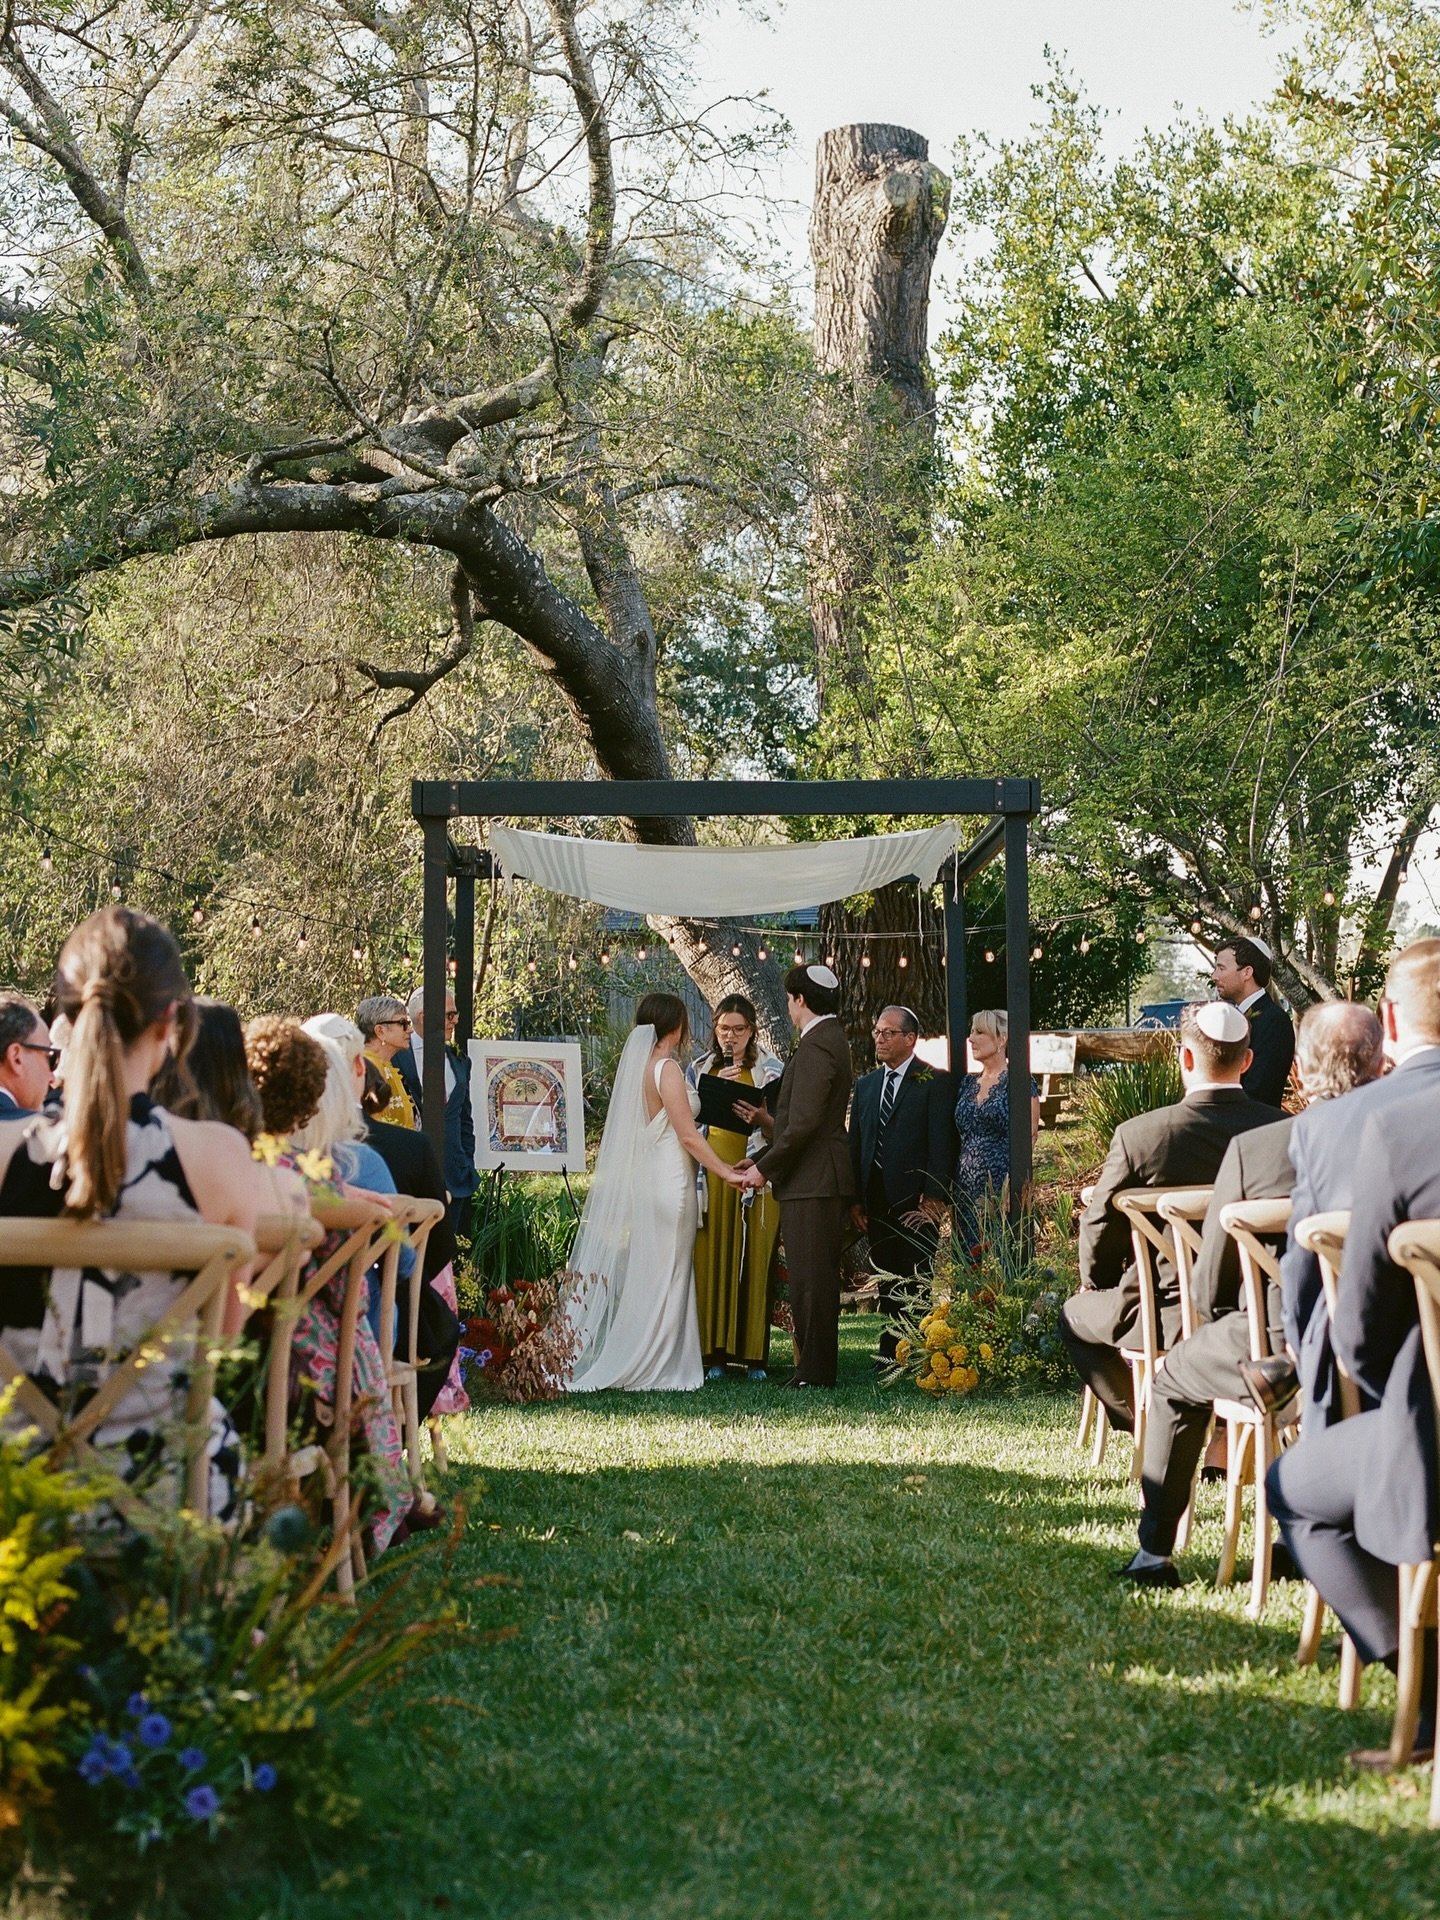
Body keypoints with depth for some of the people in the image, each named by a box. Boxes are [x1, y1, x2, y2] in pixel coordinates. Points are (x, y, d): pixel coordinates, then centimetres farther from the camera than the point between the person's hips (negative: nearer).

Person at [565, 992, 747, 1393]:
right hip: (668, 1180, -9)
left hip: (642, 1177, 9)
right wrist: (728, 1173, -12)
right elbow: (688, 1135, -16)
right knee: (664, 1273, -3)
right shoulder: (666, 1068, -14)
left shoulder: (636, 1064, 11)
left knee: (644, 1272, 12)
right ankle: (653, 1369, 0)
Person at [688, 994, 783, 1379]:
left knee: (754, 1260, -3)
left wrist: (761, 1118, -19)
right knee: (711, 1259, -2)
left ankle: (753, 1354, 1)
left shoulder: (771, 1070, 6)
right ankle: (714, 1352, 2)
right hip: (711, 1173, 2)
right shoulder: (701, 1069, 13)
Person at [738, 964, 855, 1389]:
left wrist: (766, 1167, -12)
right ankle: (816, 1366, 17)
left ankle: (814, 1370, -3)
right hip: (822, 1180, 11)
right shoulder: (831, 1039, 17)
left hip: (811, 1182, -11)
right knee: (818, 1278, 13)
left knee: (811, 1279, -6)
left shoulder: (816, 1046, -16)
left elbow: (803, 1124, -22)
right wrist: (762, 1157, 19)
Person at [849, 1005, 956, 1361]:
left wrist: (934, 1197, -15)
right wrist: (855, 1199, 7)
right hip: (876, 1200, 5)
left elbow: (941, 1143, -8)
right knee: (888, 1284, 7)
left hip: (915, 1198, -5)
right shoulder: (865, 1084, 16)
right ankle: (892, 1353, 10)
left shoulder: (935, 1082, -1)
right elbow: (855, 1144, 15)